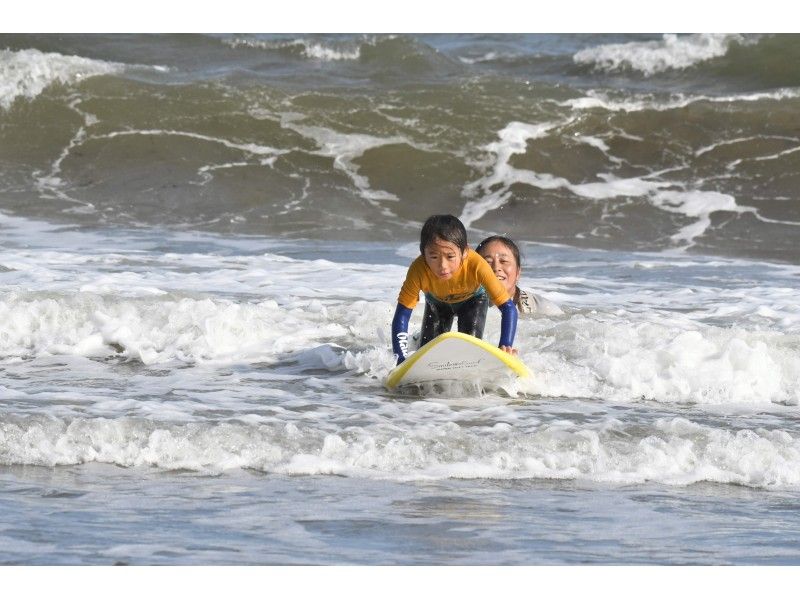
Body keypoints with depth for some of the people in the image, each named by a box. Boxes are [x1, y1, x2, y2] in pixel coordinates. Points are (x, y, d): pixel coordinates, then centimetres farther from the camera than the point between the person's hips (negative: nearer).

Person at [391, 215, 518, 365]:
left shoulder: (477, 266, -45)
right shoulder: (418, 270, -43)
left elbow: (508, 308, -42)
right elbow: (401, 317, -38)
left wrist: (506, 347, -57)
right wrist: (402, 360, -49)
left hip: (472, 299, -1)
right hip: (437, 301, 1)